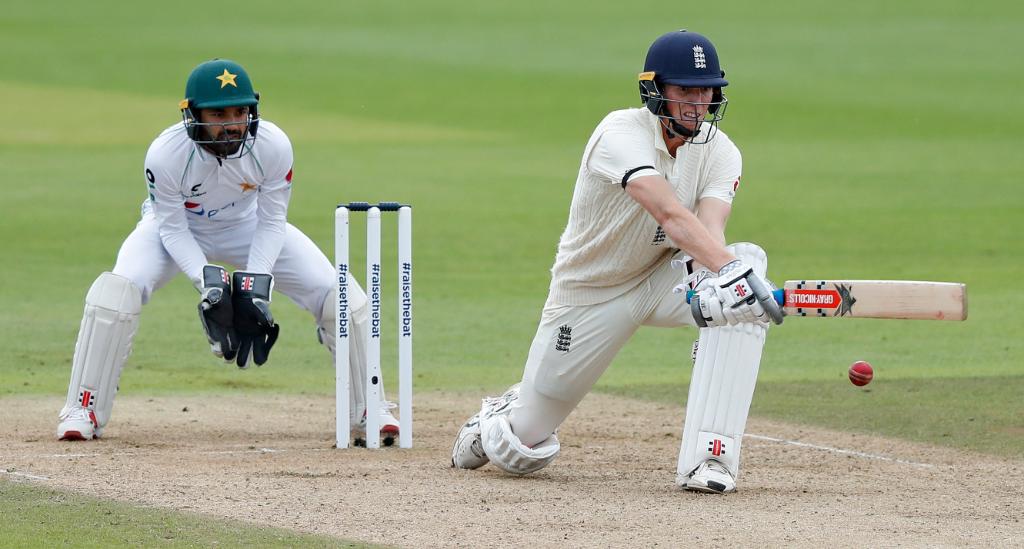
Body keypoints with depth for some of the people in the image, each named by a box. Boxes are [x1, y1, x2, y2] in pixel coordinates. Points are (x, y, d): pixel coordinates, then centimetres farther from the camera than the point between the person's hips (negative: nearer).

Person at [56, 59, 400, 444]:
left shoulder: (273, 146, -30)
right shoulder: (166, 154, -35)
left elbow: (272, 222, -17)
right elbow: (172, 229, -22)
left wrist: (256, 282, -29)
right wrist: (207, 280, -36)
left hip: (248, 227, 2)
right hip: (179, 228, -2)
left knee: (339, 294, -12)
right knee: (115, 292, -28)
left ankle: (368, 408, 7)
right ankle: (84, 412, -12)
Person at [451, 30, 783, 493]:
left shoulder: (719, 153, -11)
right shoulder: (621, 135, -27)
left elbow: (709, 230, -30)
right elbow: (672, 216, -43)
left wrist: (715, 286, -52)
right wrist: (726, 266, -59)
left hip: (662, 281, 4)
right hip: (589, 295, -3)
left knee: (749, 262, -30)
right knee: (523, 451, -1)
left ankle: (707, 457, -33)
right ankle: (504, 417, 44)